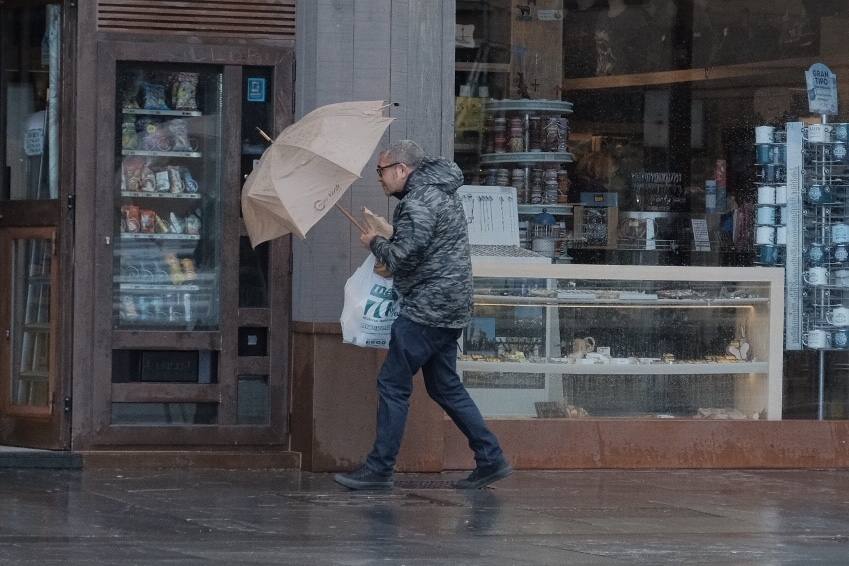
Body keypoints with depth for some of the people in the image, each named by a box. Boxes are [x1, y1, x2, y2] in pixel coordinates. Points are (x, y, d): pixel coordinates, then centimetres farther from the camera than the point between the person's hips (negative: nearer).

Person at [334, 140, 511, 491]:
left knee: (393, 383, -6)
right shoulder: (440, 192, 18)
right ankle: (490, 459, 13)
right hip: (450, 311, 10)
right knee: (444, 386, 15)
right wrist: (386, 242, 14)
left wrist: (376, 243, -3)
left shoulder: (419, 201, -15)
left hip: (428, 309, -10)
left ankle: (379, 468, -5)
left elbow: (404, 256, -20)